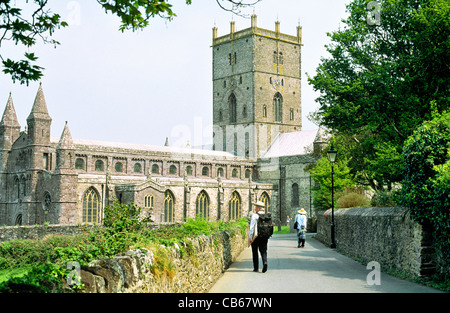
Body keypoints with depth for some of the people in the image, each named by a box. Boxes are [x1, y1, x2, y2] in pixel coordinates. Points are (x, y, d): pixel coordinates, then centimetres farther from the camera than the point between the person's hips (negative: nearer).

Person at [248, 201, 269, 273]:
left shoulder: (254, 216, -9)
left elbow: (252, 227, -14)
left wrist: (250, 237, -13)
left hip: (256, 236, -3)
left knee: (255, 252, 9)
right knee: (263, 251, 5)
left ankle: (256, 268, 14)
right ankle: (265, 262, -21)